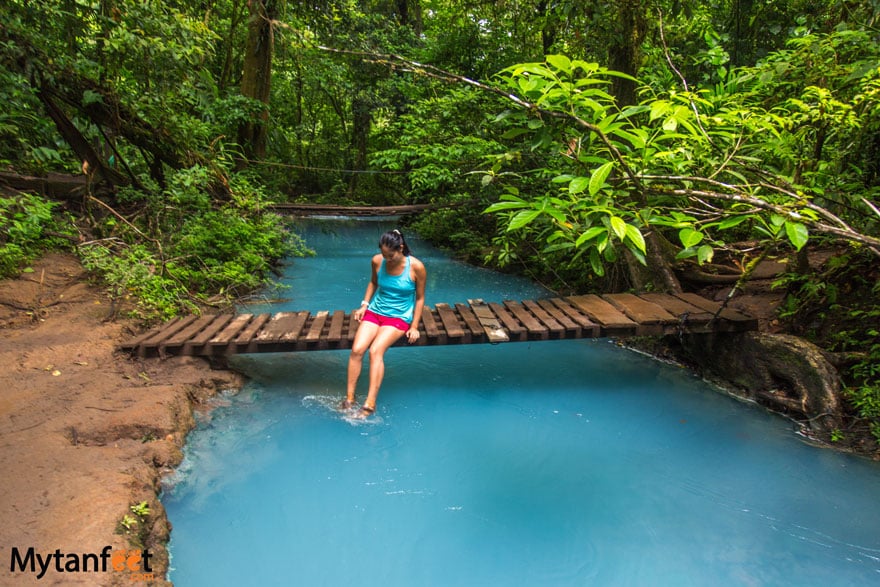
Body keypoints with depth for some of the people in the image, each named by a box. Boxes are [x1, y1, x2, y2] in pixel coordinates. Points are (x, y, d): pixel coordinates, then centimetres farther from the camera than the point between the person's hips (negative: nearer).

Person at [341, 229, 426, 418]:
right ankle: (350, 397, -7)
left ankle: (370, 404, -23)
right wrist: (364, 305, 5)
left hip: (399, 317, -3)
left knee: (375, 351, -27)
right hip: (375, 311, 4)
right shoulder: (377, 261, -4)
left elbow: (420, 298, -3)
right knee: (357, 349, -20)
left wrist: (414, 327, -6)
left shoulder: (416, 267, -13)